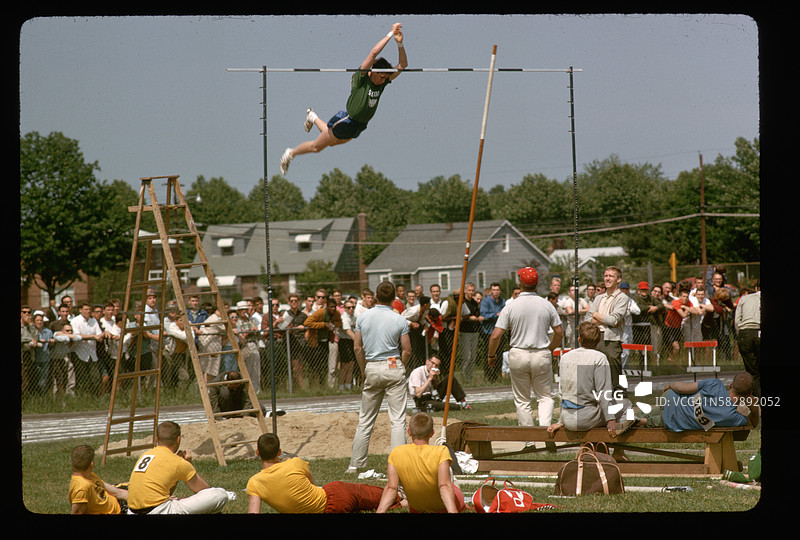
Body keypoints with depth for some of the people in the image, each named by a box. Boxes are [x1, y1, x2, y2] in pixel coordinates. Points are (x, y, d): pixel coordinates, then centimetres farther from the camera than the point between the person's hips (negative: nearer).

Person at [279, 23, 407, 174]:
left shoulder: (382, 82, -4)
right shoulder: (361, 79, -22)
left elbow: (403, 65, -7)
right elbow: (374, 53, -33)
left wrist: (400, 44, -23)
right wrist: (390, 34, -32)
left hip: (358, 127, 7)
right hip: (345, 121, -7)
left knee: (331, 142, 29)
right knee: (316, 147, 7)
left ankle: (313, 118, 54)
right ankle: (290, 154, 32)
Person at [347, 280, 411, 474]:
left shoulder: (363, 317, 1)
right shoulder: (399, 320, -5)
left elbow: (357, 347, 2)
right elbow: (407, 351, -4)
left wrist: (363, 371, 12)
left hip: (371, 369, 3)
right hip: (393, 367, -3)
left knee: (365, 420, 10)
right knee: (398, 419, -1)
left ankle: (356, 464, 13)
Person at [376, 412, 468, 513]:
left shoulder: (396, 454, -22)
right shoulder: (441, 451, -29)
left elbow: (391, 488, -29)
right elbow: (444, 486, -39)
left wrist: (380, 512, -32)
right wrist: (453, 512, -46)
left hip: (417, 508, 2)